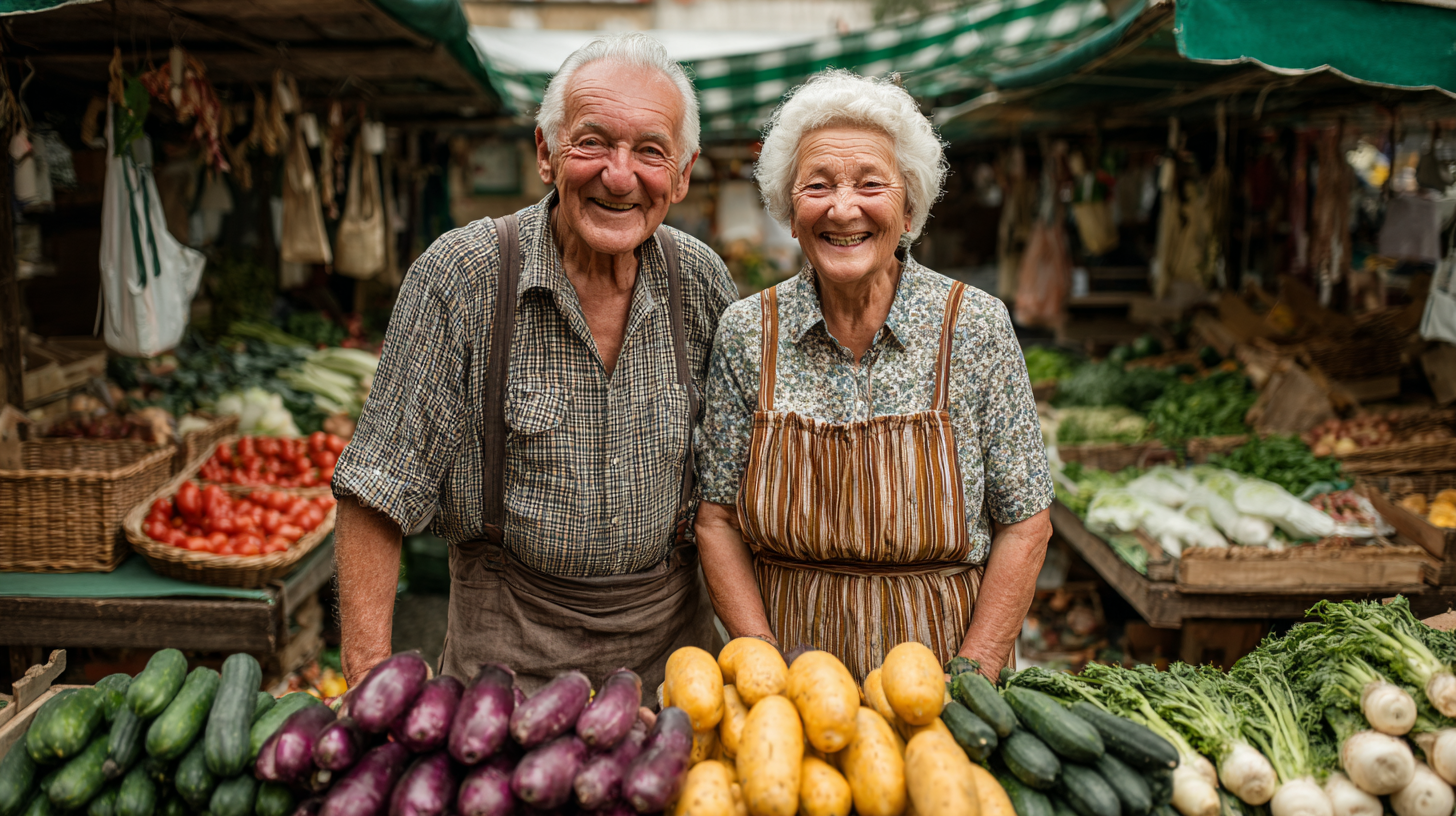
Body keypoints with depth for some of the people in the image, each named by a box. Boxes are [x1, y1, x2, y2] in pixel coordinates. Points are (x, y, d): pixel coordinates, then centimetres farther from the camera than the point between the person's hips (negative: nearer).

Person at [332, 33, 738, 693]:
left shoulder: (703, 282, -5)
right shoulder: (459, 275, -16)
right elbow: (378, 490, -14)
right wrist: (369, 677, -20)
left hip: (671, 634, 3)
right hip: (508, 646, -3)